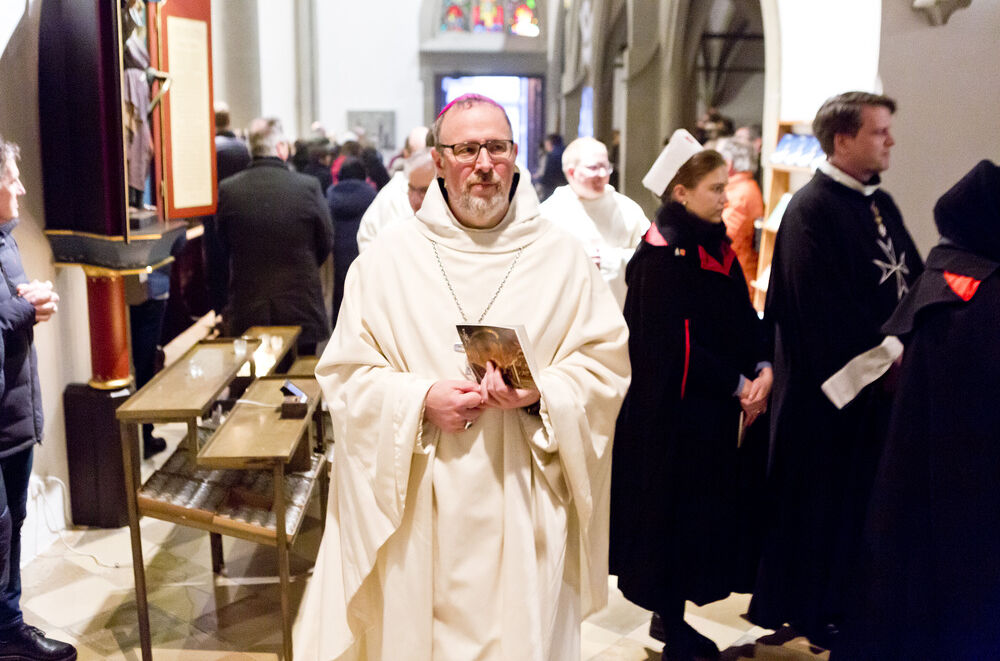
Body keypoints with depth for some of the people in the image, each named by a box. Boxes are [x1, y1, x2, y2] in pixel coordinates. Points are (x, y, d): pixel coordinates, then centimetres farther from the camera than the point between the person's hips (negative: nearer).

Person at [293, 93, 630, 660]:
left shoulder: (562, 258, 3)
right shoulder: (388, 258, 2)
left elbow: (606, 363, 1)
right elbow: (346, 373, 1)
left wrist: (539, 396, -16)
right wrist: (421, 399, -15)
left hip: (524, 507, 0)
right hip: (418, 510, 0)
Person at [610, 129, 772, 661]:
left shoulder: (716, 247, 10)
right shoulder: (661, 254, -15)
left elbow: (744, 319, 9)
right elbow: (674, 345, -19)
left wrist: (763, 368, -9)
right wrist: (738, 385, -15)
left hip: (718, 408, 8)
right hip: (671, 411, -8)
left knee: (705, 512, 14)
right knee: (672, 512, 2)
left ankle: (671, 617, 29)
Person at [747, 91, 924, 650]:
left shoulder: (881, 204, 13)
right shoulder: (812, 209, -13)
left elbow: (914, 280, 10)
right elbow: (827, 306, -20)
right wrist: (884, 356, -17)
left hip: (884, 381, 8)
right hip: (831, 384, -8)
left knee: (869, 494, 14)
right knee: (823, 497, 5)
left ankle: (851, 602, 30)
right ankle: (811, 609, 21)